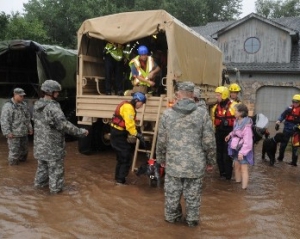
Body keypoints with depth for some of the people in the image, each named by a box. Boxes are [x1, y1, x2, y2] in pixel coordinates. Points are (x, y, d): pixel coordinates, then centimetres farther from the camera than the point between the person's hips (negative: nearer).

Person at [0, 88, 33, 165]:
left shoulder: (24, 104, 7)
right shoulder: (8, 106, -14)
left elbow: (28, 117, 16)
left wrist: (30, 128, 14)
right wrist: (7, 132, -19)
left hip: (24, 132, 7)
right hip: (14, 133, -7)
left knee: (24, 148, 17)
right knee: (14, 149, 1)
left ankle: (22, 160, 34)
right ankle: (12, 162, 18)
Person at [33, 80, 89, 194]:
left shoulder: (37, 105, 3)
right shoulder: (52, 107, -24)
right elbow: (63, 125, -27)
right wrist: (81, 132, -20)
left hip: (40, 143, 8)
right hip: (52, 145, -8)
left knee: (42, 165, 25)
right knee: (55, 168, 7)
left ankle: (40, 183, 37)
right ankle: (55, 188, 17)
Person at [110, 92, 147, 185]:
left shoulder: (128, 106, 13)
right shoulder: (128, 108, -19)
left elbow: (130, 124, 11)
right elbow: (129, 125, -26)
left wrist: (137, 133, 3)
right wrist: (137, 135, -20)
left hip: (118, 133, 10)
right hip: (118, 134, -10)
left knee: (122, 156, 18)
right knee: (126, 156, -4)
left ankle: (118, 178, 28)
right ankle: (120, 179, 1)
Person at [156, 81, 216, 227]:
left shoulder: (167, 113, -3)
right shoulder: (202, 113, -7)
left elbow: (161, 141, 2)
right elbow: (209, 142, -6)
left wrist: (161, 159, 16)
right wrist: (210, 161, 8)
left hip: (173, 163, 1)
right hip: (196, 164, -1)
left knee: (172, 194, 16)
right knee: (193, 196, 13)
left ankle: (171, 217, 33)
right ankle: (192, 219, 28)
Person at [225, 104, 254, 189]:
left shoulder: (246, 125, -27)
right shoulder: (237, 121, 1)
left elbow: (247, 141, -28)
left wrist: (242, 152, -30)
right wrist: (230, 135, 7)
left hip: (243, 149, -9)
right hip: (236, 148, 9)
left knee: (244, 168, 1)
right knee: (236, 166, 22)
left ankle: (244, 187, 10)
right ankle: (237, 181, 41)